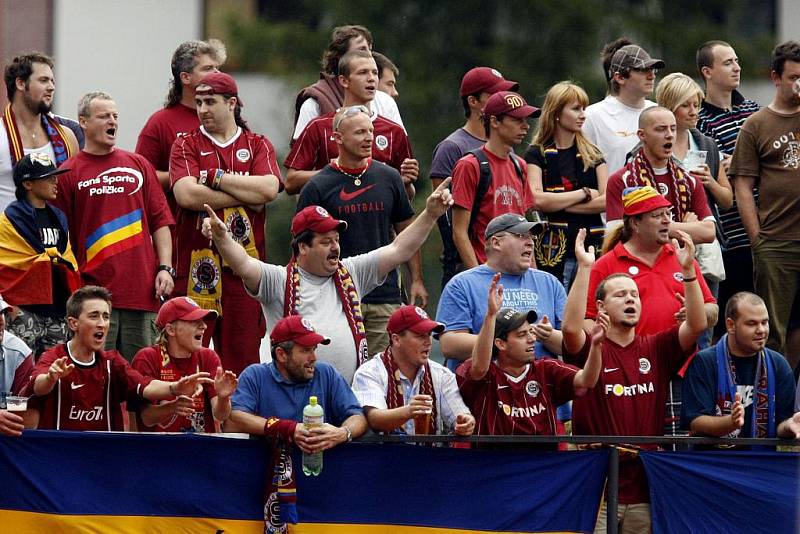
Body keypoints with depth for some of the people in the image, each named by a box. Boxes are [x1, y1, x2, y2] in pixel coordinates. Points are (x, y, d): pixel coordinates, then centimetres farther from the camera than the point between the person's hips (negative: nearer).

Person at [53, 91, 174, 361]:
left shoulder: (139, 165, 14)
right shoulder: (69, 173, 3)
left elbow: (160, 221, 14)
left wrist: (165, 268, 2)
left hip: (143, 289, 3)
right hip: (94, 292, -3)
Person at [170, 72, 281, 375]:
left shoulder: (258, 146, 12)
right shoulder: (187, 146, 8)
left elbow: (269, 189, -7)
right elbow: (186, 194, -10)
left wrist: (217, 178, -5)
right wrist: (246, 196, -5)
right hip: (197, 267, -1)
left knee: (242, 355, 1)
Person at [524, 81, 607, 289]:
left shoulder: (593, 155, 14)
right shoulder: (537, 154, 2)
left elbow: (606, 201, 1)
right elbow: (537, 200, -14)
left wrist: (559, 205, -8)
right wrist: (584, 193, -5)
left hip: (592, 246, 3)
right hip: (554, 248, -3)